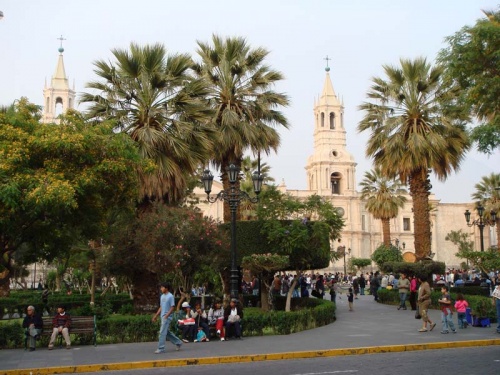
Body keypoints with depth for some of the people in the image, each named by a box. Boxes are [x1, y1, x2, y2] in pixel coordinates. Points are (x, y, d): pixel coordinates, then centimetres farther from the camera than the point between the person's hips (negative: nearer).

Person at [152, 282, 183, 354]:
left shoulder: (170, 296, -12)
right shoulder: (162, 296, 13)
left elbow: (172, 308, -14)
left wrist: (166, 316, -21)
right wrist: (156, 316, 17)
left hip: (167, 317, -9)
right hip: (162, 317, 9)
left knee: (162, 333, -10)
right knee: (167, 332, 13)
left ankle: (161, 348, -5)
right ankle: (178, 342, 26)